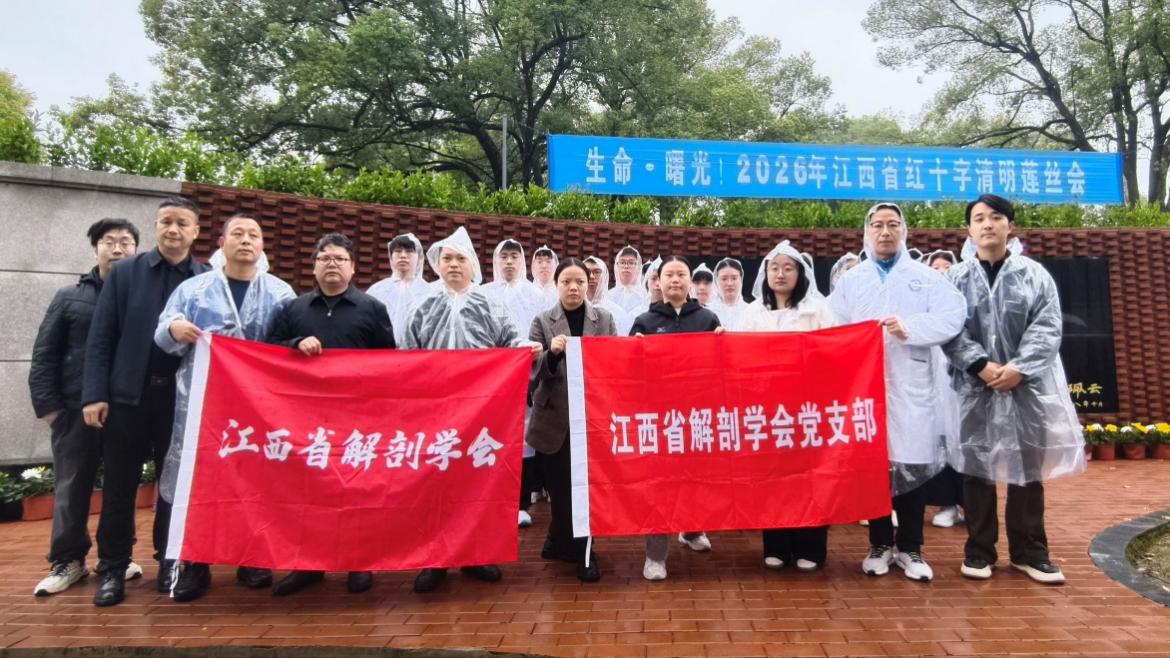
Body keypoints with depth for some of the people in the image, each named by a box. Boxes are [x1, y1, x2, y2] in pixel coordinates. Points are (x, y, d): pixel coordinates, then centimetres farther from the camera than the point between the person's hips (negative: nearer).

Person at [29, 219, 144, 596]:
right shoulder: (70, 297, 7)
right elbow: (44, 355, 6)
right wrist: (47, 405, -2)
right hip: (75, 409, 1)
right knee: (72, 489, 7)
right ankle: (68, 560, 21)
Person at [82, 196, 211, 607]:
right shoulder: (123, 273, 3)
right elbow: (100, 337, 0)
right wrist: (94, 394, -7)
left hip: (184, 397, 0)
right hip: (128, 393, 0)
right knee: (119, 486, 7)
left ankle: (170, 562, 24)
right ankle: (113, 569, 21)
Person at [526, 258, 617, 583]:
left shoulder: (604, 319, 6)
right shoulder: (543, 322, 2)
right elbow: (534, 372, -4)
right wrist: (552, 353, -22)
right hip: (556, 417, 0)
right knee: (560, 485, 6)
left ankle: (562, 543, 24)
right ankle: (581, 551, 22)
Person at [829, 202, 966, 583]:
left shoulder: (927, 277, 11)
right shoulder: (850, 281, 14)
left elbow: (952, 316, -4)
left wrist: (910, 328, -16)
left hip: (912, 387, -1)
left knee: (914, 465, 2)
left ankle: (910, 549, 16)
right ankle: (880, 545, 18)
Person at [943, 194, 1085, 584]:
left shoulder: (1035, 274, 6)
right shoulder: (956, 278, 5)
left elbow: (1048, 328, -2)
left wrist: (1018, 368, -15)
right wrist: (982, 366, -16)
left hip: (1028, 387, 1)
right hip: (974, 387, 0)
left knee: (1028, 466, 8)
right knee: (976, 467, 4)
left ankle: (1029, 551, 23)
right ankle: (979, 550, 17)